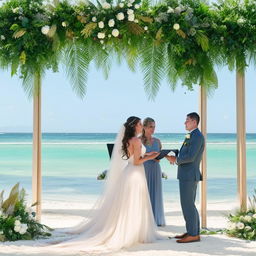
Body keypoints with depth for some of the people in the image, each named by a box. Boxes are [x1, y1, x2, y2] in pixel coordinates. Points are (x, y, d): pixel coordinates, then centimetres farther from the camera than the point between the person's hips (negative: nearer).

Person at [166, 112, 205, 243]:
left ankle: (193, 234, -2)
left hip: (189, 175, -10)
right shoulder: (192, 136, 18)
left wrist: (176, 160, -10)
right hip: (188, 175, 10)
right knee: (189, 204, 14)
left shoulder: (197, 136, -15)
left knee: (187, 205, -7)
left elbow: (190, 157, -23)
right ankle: (193, 231, 21)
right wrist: (175, 157, 5)